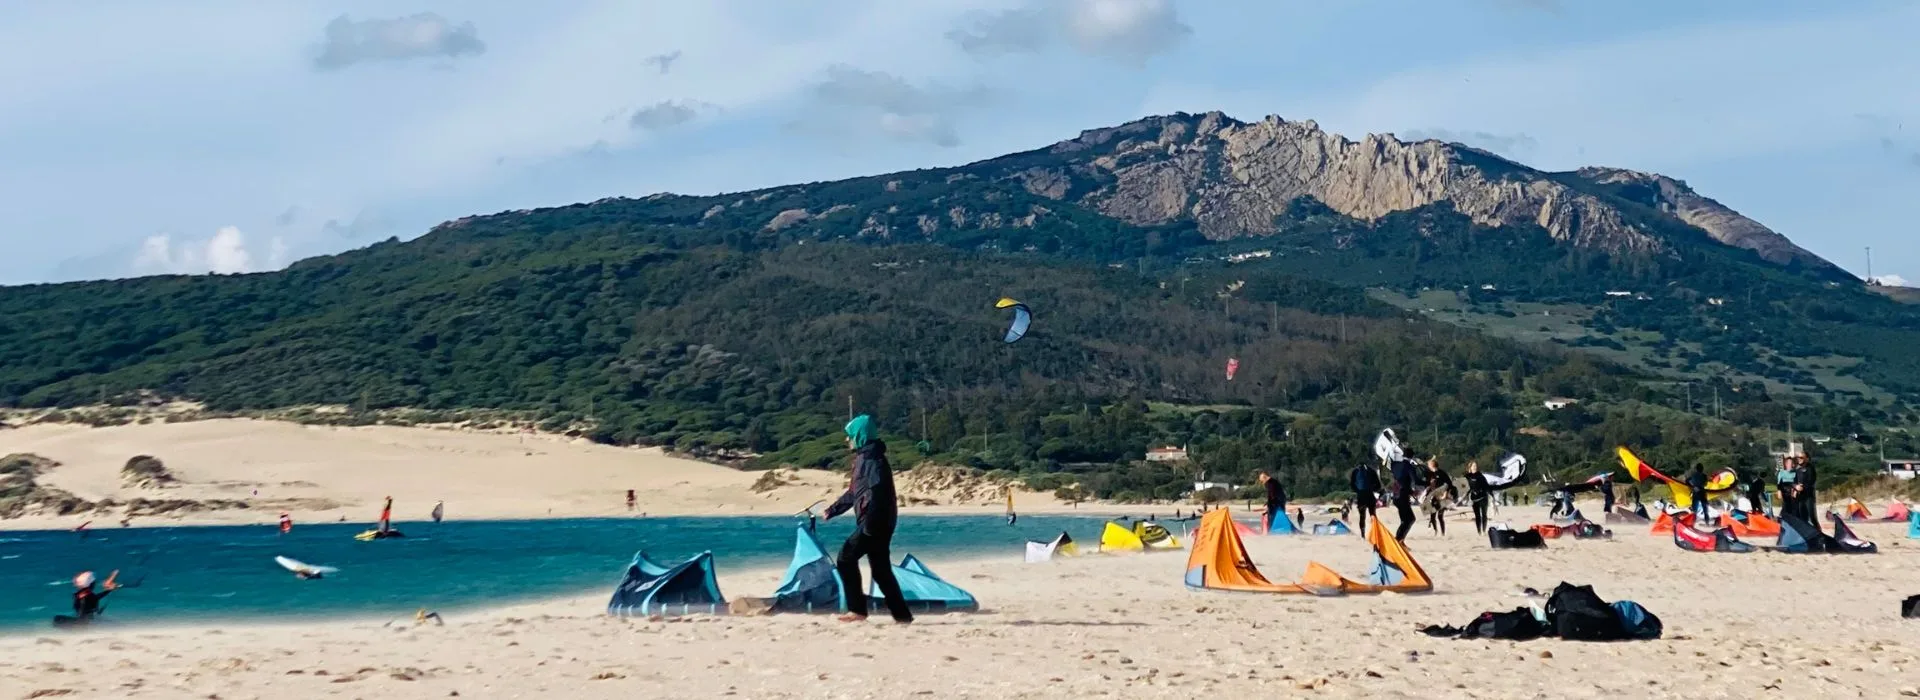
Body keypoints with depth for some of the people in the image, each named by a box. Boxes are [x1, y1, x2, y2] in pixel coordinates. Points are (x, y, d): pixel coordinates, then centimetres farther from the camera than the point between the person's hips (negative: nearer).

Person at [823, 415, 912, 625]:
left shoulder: (871, 458, -13)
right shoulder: (863, 458, 19)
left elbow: (877, 492, -24)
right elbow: (854, 492, 30)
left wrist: (868, 525, -27)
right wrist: (833, 510, 33)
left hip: (876, 522, -10)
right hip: (875, 522, 10)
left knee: (846, 558, -8)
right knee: (881, 569, 10)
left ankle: (857, 609, -6)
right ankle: (901, 614, 12)